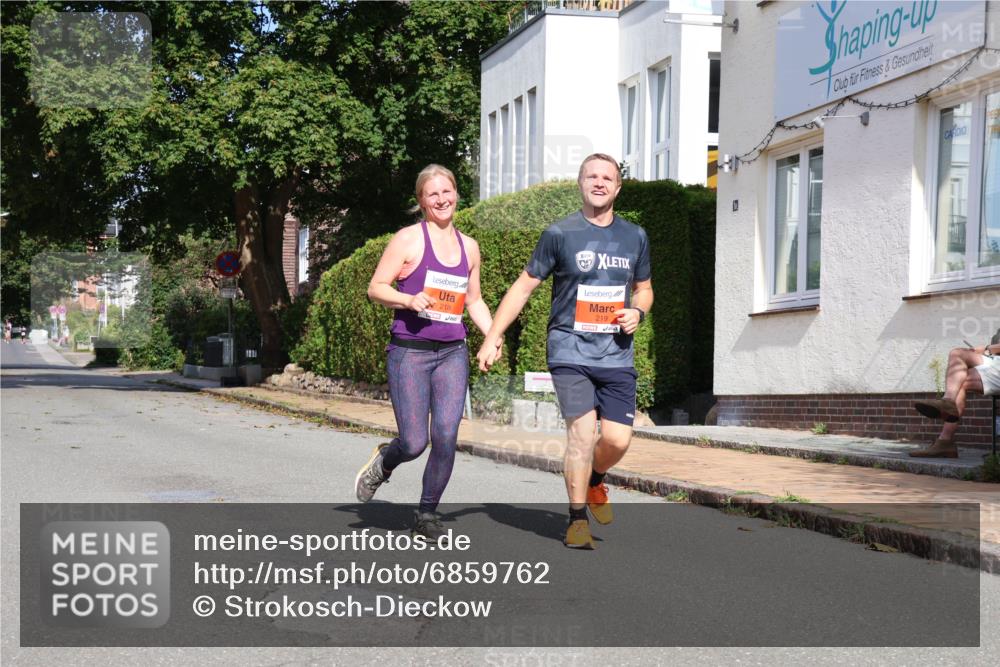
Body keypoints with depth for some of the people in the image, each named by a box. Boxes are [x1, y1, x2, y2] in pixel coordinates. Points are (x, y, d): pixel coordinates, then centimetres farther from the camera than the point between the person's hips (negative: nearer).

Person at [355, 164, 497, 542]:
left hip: (452, 354, 4)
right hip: (409, 352, -4)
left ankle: (428, 515, 10)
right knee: (414, 443, -6)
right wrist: (409, 300, -19)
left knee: (446, 436, -8)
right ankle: (384, 462, 31)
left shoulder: (469, 247, 14)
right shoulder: (409, 239, -1)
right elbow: (375, 288, -1)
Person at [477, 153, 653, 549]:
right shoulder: (560, 234, 0)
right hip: (570, 350, -3)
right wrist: (493, 337, -1)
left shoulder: (634, 237, 11)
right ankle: (578, 519, 2)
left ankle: (594, 481, 30)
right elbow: (524, 286, 4)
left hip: (616, 355, 3)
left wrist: (637, 312, 0)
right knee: (582, 431, -14)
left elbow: (643, 289, 24)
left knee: (617, 439, -4)